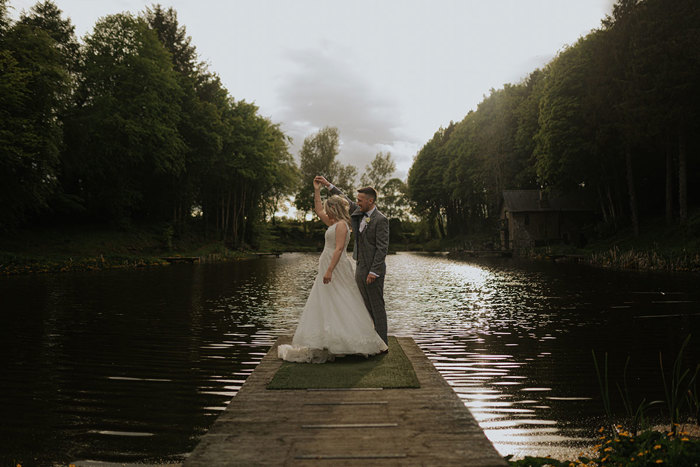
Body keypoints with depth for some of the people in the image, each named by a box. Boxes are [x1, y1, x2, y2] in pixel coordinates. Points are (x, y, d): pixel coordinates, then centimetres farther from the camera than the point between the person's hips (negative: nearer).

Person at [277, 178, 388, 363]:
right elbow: (318, 210, 29)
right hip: (329, 267, 10)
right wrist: (317, 190, 25)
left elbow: (339, 249, -21)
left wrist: (329, 270, -26)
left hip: (336, 268, -10)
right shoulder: (333, 223, 16)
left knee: (340, 306, -9)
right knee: (324, 306, 10)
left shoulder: (341, 224, -13)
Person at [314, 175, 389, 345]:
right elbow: (345, 200, 24)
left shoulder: (381, 220, -14)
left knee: (377, 307, -1)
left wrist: (373, 272, -20)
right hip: (360, 268, 8)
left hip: (373, 270, -8)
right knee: (365, 307, 12)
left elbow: (382, 248, -18)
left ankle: (381, 343, 7)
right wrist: (327, 184, 22)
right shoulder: (360, 213, 9)